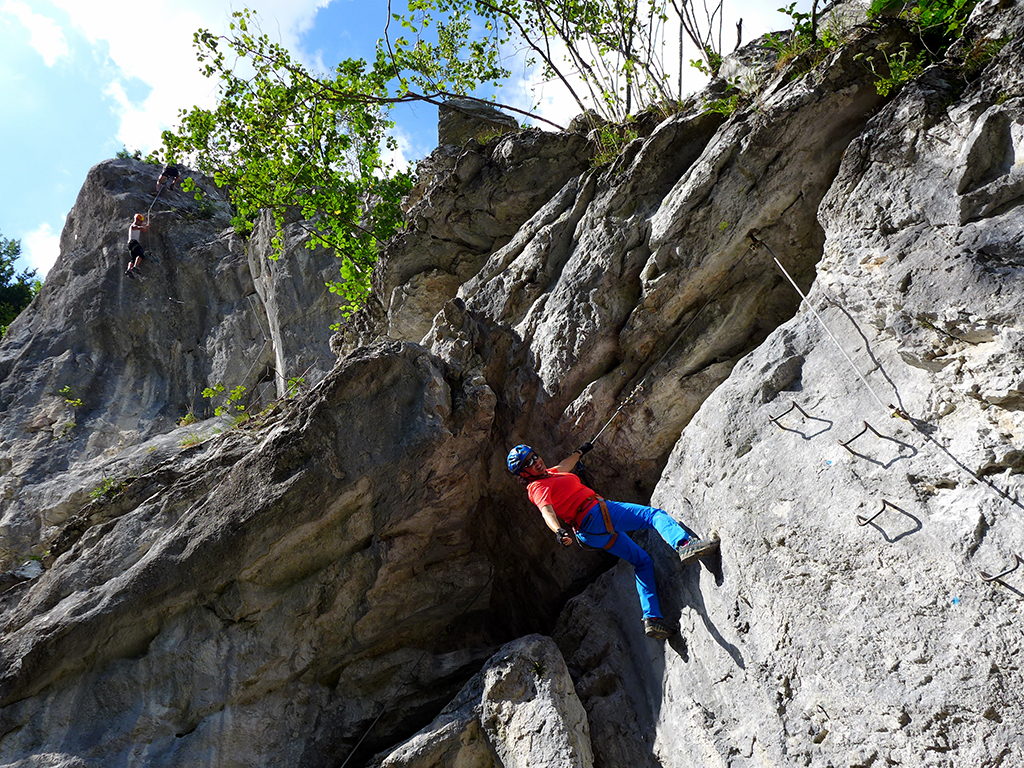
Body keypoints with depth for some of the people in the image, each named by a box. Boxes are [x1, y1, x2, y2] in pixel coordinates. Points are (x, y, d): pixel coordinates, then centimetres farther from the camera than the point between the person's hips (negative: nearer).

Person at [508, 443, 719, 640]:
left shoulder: (549, 473, 18)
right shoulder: (538, 487, -10)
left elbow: (562, 466, 41)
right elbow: (547, 512, -29)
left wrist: (580, 451, 54)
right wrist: (559, 531, -48)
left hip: (589, 533, 10)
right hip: (597, 513, -10)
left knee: (642, 562, 12)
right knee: (656, 515, -17)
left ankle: (652, 618, 4)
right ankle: (684, 545, -43)